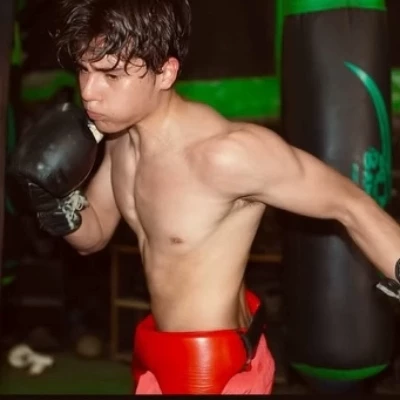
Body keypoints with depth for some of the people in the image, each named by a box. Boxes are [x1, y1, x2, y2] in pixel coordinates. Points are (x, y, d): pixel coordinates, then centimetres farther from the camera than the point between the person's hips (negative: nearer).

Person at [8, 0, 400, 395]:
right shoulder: (121, 133, -7)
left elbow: (352, 206, -21)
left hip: (215, 364, -8)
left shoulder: (227, 152, -31)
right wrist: (59, 201, -13)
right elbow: (93, 236, 7)